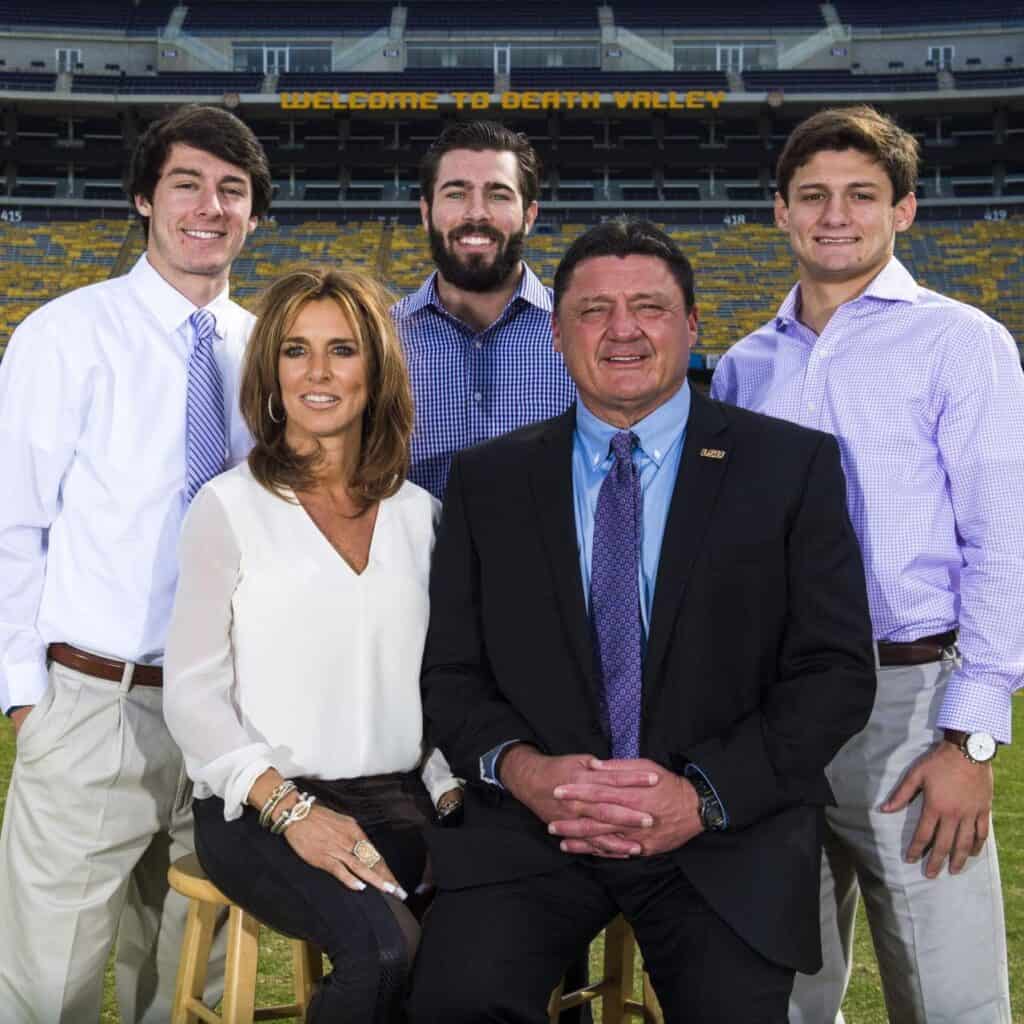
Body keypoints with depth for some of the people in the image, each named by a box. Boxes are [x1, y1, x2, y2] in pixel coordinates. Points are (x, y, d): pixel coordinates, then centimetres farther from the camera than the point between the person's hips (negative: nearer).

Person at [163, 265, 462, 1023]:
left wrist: (452, 797, 0)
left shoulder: (419, 514, 12)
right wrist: (290, 810, -15)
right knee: (383, 948, -31)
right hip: (258, 811, -3)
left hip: (397, 802, 3)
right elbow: (193, 696, -4)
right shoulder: (229, 508, -1)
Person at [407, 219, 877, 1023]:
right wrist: (519, 768, -11)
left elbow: (836, 672, 0)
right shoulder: (488, 480, 10)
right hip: (533, 821, 1)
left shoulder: (793, 465, 4)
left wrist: (705, 795, -12)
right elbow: (451, 672, 9)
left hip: (726, 835, 0)